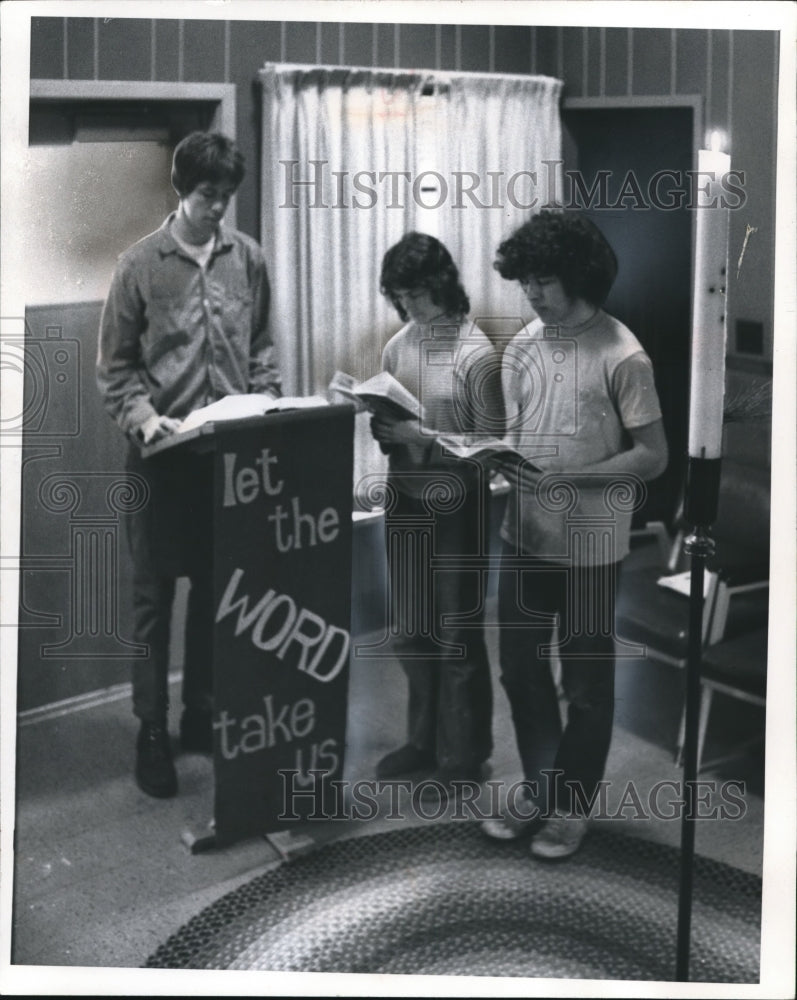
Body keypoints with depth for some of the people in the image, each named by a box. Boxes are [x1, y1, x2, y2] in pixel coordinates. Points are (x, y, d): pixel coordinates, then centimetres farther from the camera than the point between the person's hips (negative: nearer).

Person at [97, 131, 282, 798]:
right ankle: (152, 730, 15)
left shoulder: (248, 258, 3)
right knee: (154, 594, 5)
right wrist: (143, 417, -19)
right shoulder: (140, 264, -5)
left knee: (218, 589, 11)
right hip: (162, 454, -3)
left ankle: (202, 714, 26)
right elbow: (116, 366, -3)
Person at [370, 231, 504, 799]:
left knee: (457, 635, 5)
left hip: (455, 504, -6)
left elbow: (492, 443, -13)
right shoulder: (397, 346, 6)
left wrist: (424, 438, -23)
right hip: (406, 500, 6)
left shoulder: (476, 353, -13)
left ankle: (463, 755, 19)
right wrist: (381, 428, -8)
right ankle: (425, 740, 31)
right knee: (411, 630, 15)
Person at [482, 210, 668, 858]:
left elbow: (653, 456, -13)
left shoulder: (622, 356, -14)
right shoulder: (523, 347, 4)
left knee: (586, 682, 9)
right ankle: (541, 791, 31)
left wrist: (566, 477, -22)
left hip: (589, 547, -6)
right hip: (525, 536, 6)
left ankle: (573, 806, 24)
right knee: (521, 671, 14)